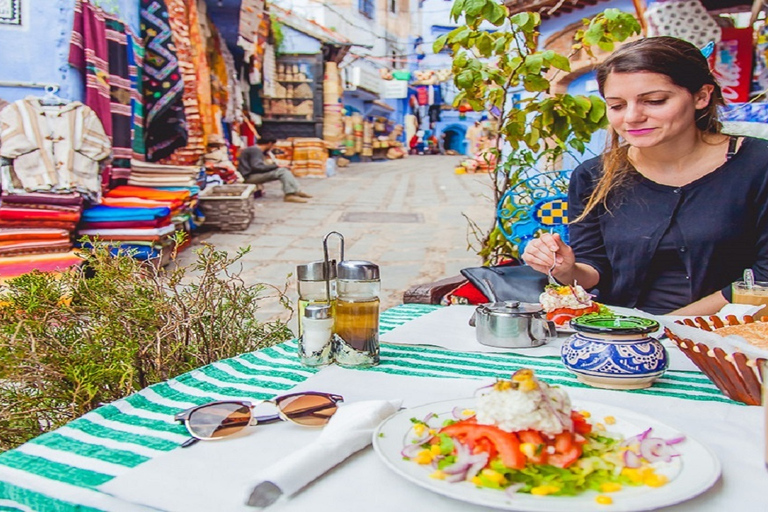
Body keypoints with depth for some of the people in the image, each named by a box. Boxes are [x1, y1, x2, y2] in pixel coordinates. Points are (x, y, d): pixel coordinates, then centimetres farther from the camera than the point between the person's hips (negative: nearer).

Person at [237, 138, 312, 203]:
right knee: (281, 171, -21)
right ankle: (290, 195, -28)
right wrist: (276, 166, -19)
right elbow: (257, 167, -25)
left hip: (254, 175, 10)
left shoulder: (255, 150, 19)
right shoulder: (255, 150, -14)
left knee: (285, 170, 4)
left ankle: (296, 191, -3)